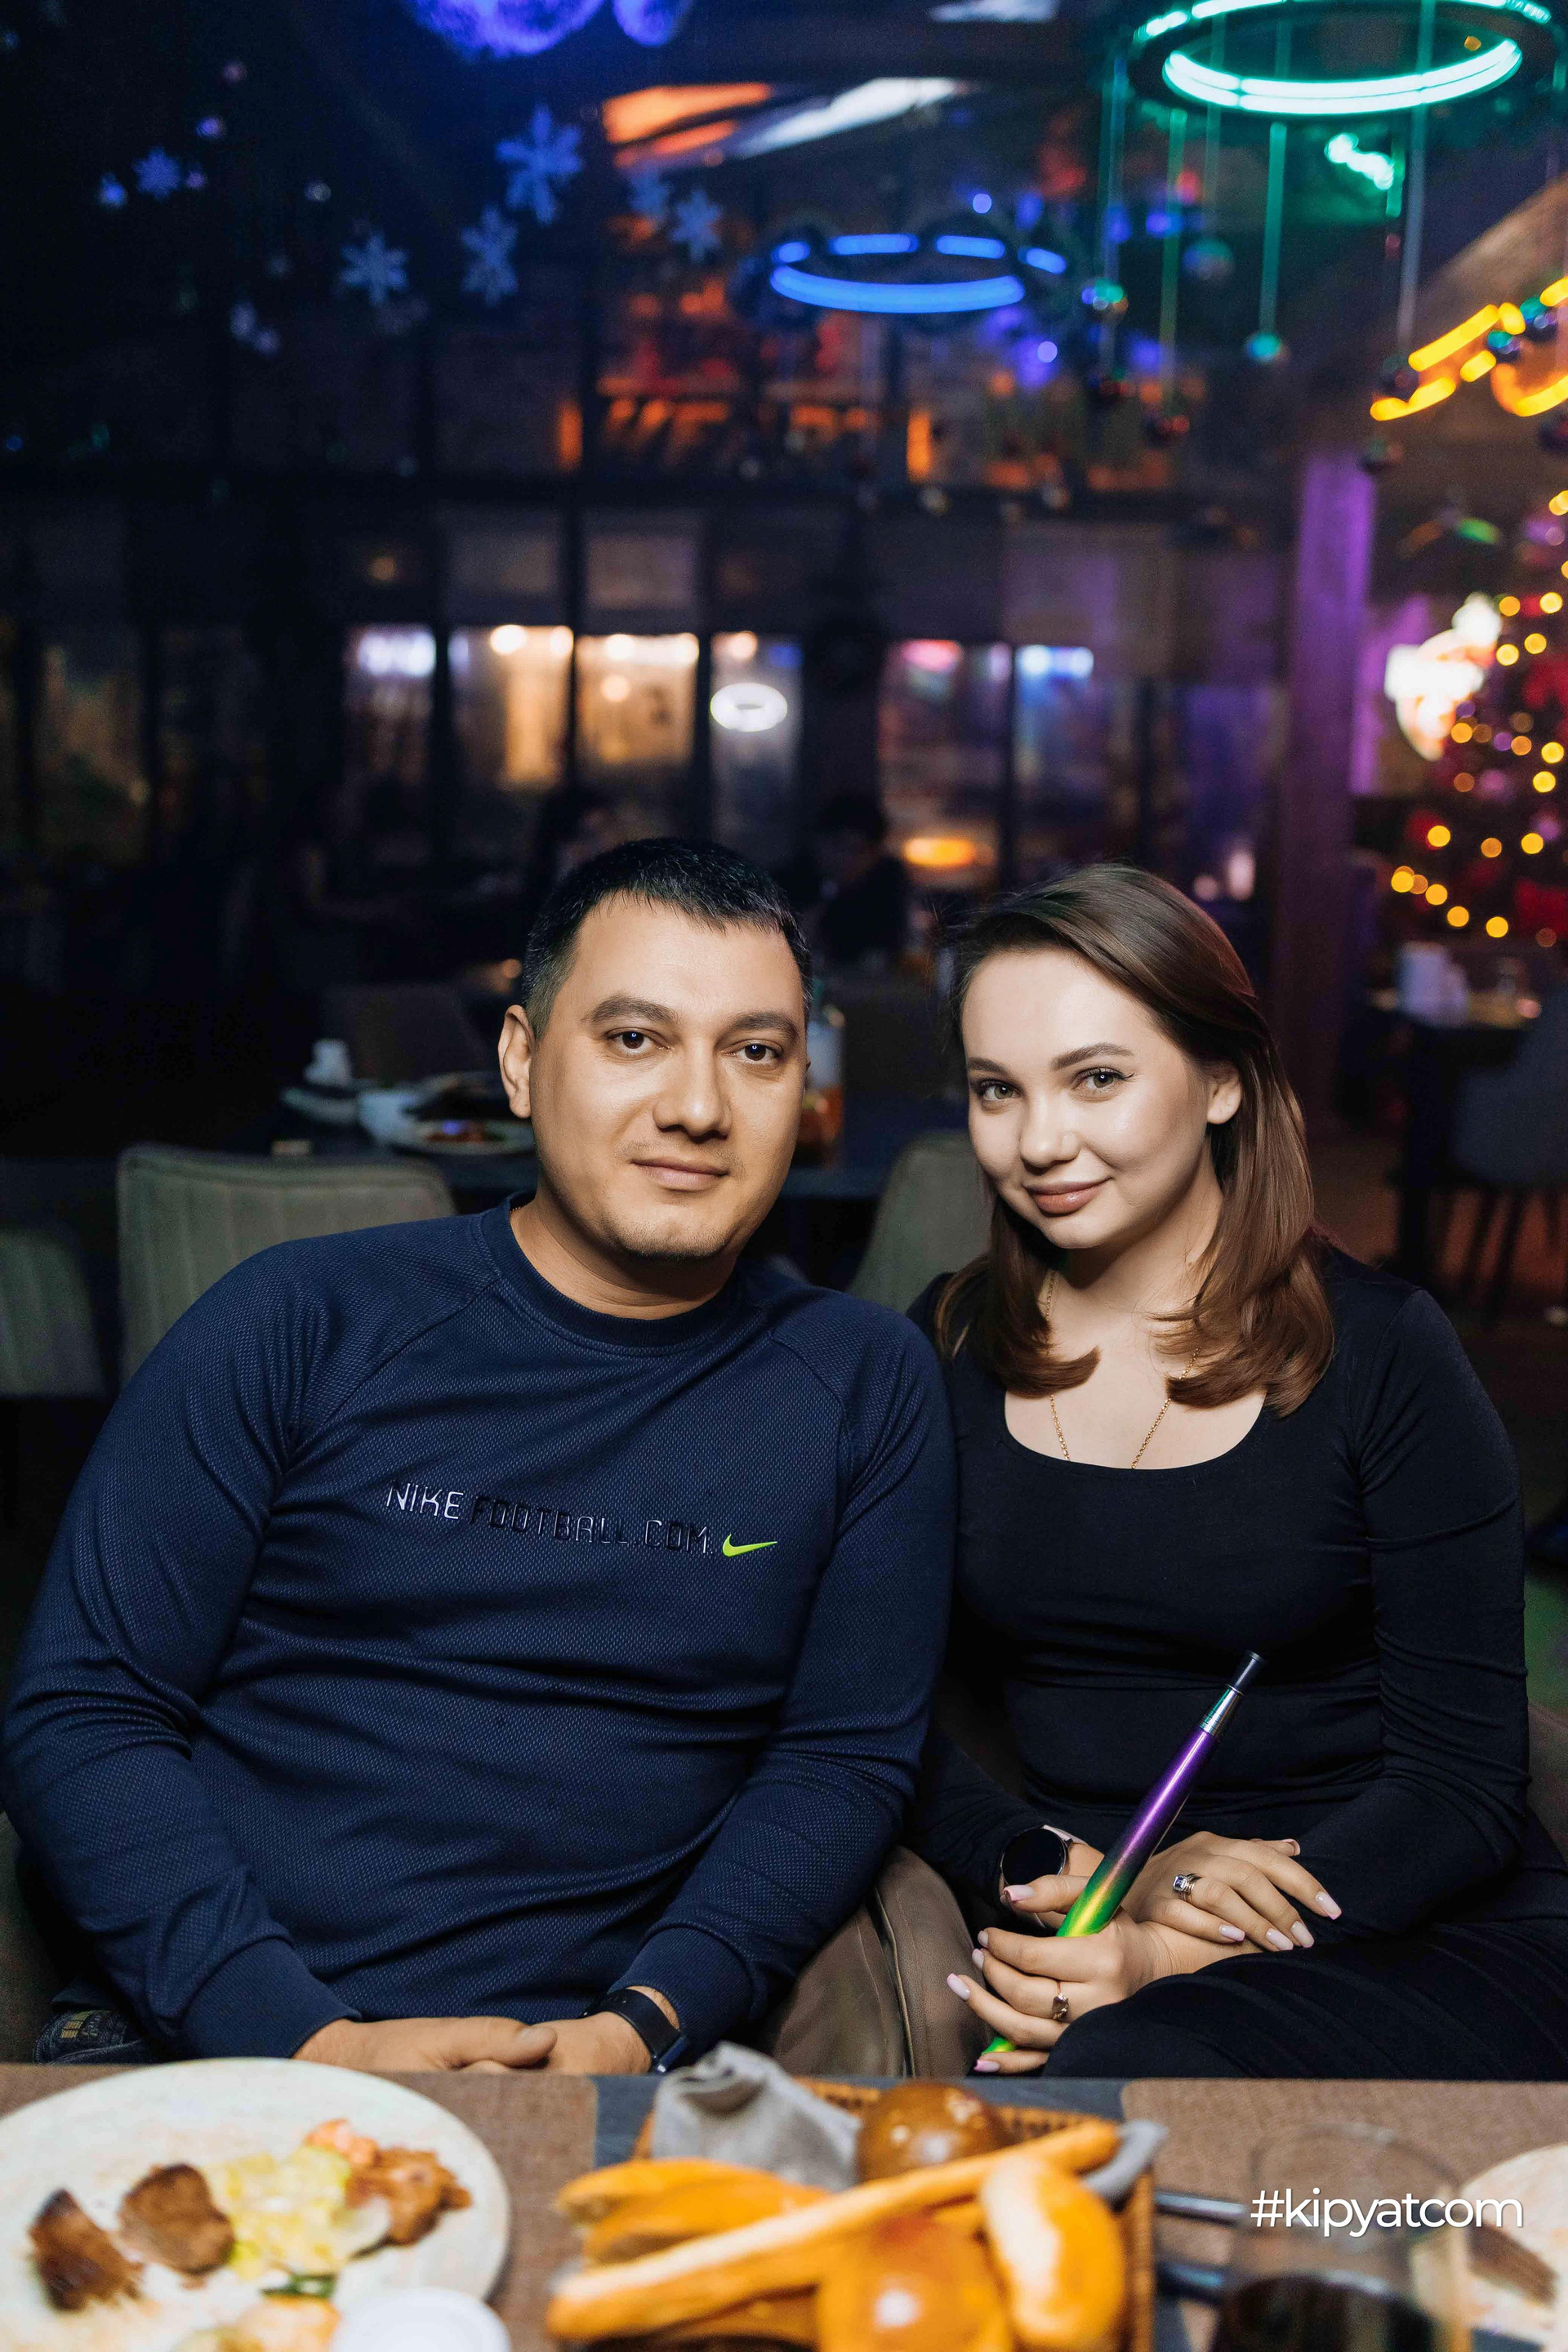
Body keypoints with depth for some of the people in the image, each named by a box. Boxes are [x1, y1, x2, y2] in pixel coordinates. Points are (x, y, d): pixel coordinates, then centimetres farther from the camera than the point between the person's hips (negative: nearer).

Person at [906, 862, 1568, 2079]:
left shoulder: (1380, 1353, -5)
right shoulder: (947, 1352, 4)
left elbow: (1463, 1783, -7)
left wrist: (1177, 1956, -22)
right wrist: (1082, 1879, -18)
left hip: (1421, 1936, -3)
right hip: (1089, 1933, 3)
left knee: (1124, 2066, -35)